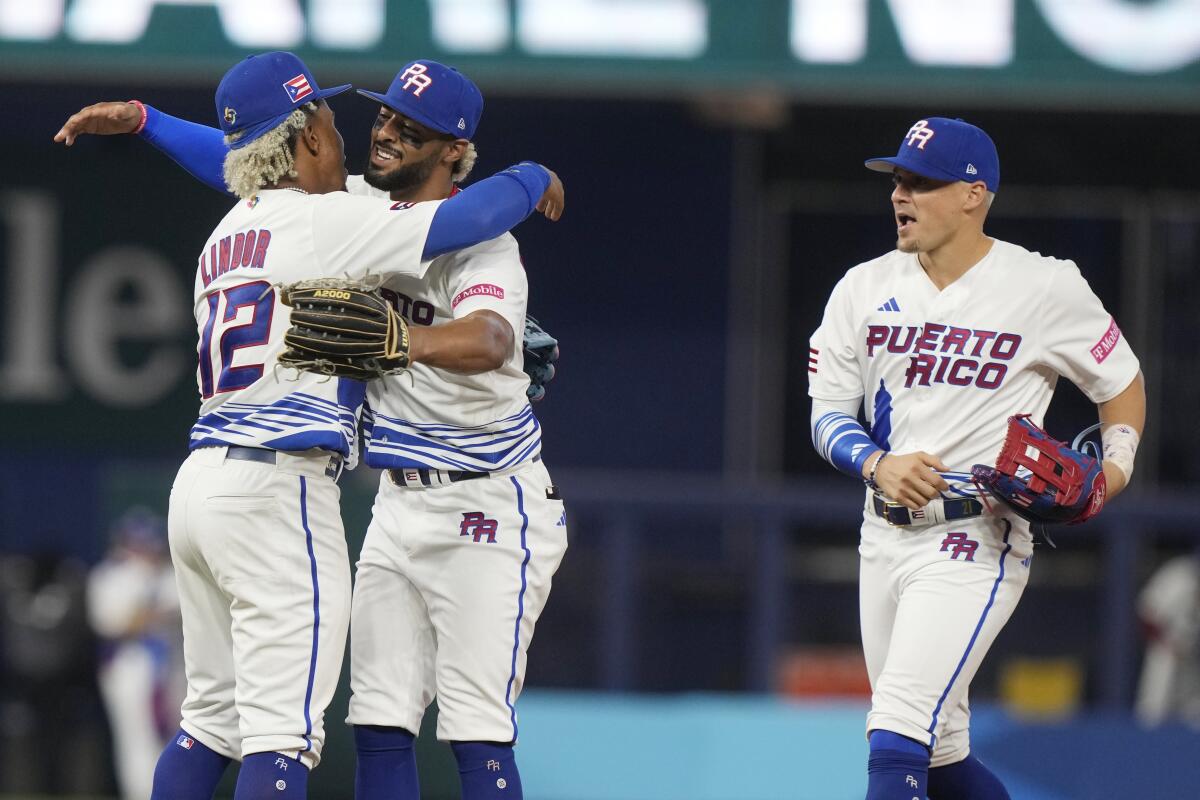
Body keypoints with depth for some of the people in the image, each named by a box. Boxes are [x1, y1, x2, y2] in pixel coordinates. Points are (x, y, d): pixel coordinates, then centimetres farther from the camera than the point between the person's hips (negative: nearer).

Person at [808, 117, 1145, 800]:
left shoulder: (1045, 288, -4)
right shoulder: (865, 289, 7)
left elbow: (1122, 382, 8)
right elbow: (828, 413, 8)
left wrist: (1115, 467, -10)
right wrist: (878, 464, -13)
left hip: (975, 542, -6)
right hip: (885, 533, 6)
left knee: (897, 736, -20)